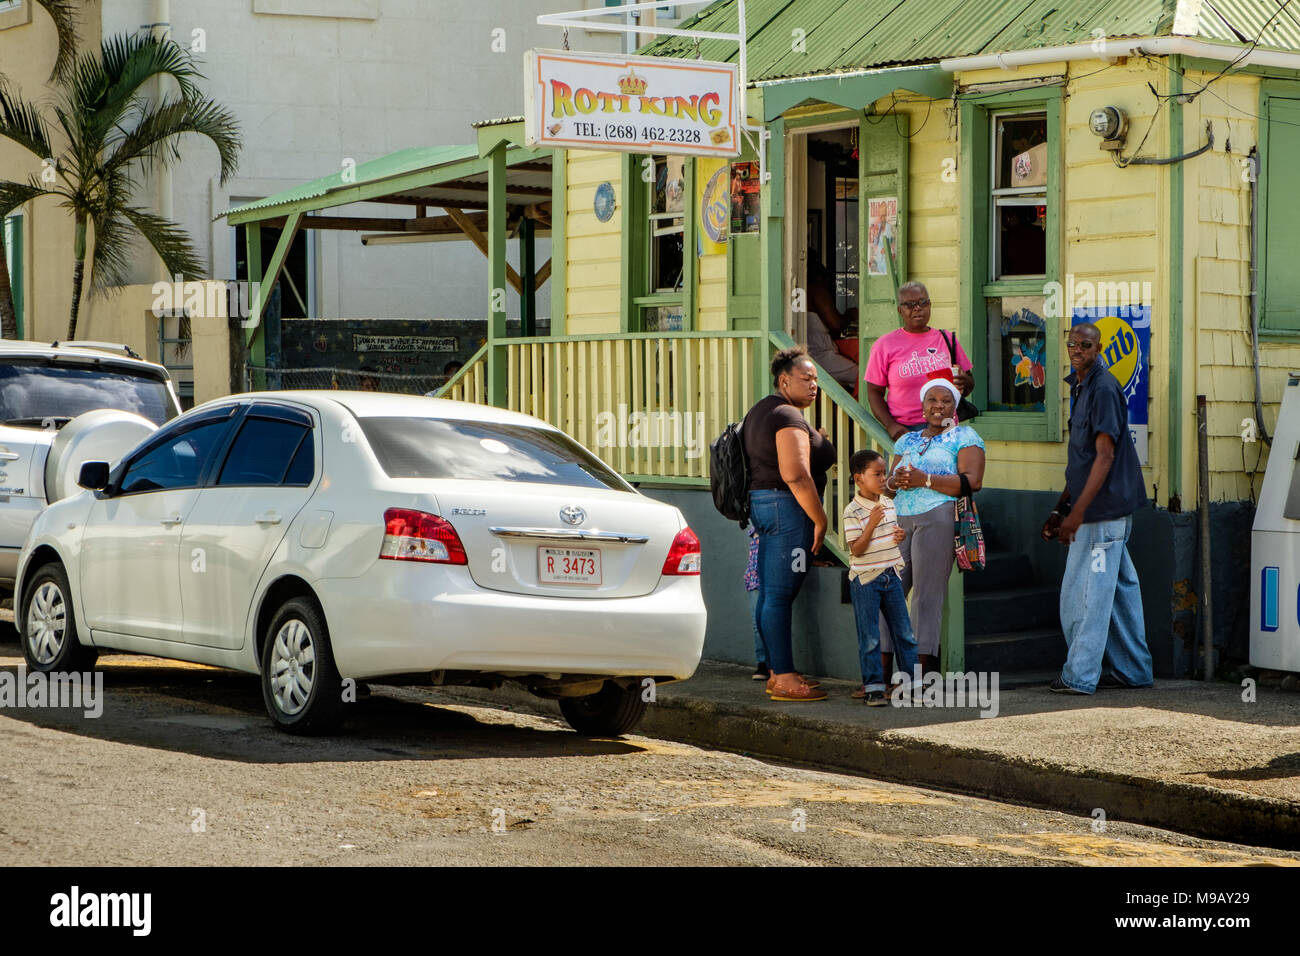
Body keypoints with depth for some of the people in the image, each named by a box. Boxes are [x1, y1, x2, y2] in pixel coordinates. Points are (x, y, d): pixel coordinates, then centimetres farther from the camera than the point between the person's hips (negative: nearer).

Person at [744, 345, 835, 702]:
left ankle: (777, 673, 17)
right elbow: (795, 475, -22)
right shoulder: (789, 416, -15)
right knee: (780, 596, -9)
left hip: (759, 502, 11)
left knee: (770, 595, 11)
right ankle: (785, 680, -8)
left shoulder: (760, 411, 18)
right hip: (788, 508, -11)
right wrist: (820, 519, -17)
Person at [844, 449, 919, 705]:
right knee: (870, 638, -1)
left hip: (891, 576, 6)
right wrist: (872, 524, -26)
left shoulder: (889, 504, 7)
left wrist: (901, 534, 1)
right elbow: (856, 550, -17)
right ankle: (873, 687, 5)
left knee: (904, 632, 8)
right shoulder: (853, 512, -14)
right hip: (865, 579, -6)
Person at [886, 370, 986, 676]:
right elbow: (888, 482, 25)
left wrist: (924, 480, -12)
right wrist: (894, 482, -1)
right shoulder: (907, 440, 25)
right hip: (900, 519, 5)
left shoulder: (965, 437, 7)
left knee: (927, 592, -11)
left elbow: (972, 481, -7)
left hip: (938, 516, -5)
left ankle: (922, 666, -11)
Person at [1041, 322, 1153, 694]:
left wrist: (1077, 512, -22)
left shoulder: (1103, 389, -15)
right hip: (1112, 510, 10)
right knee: (1120, 589, 14)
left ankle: (1080, 675, -6)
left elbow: (1105, 456, -20)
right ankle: (1132, 670, 20)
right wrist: (1060, 507, 21)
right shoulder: (1081, 387, 17)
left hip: (1102, 510, -10)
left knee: (1087, 593, -8)